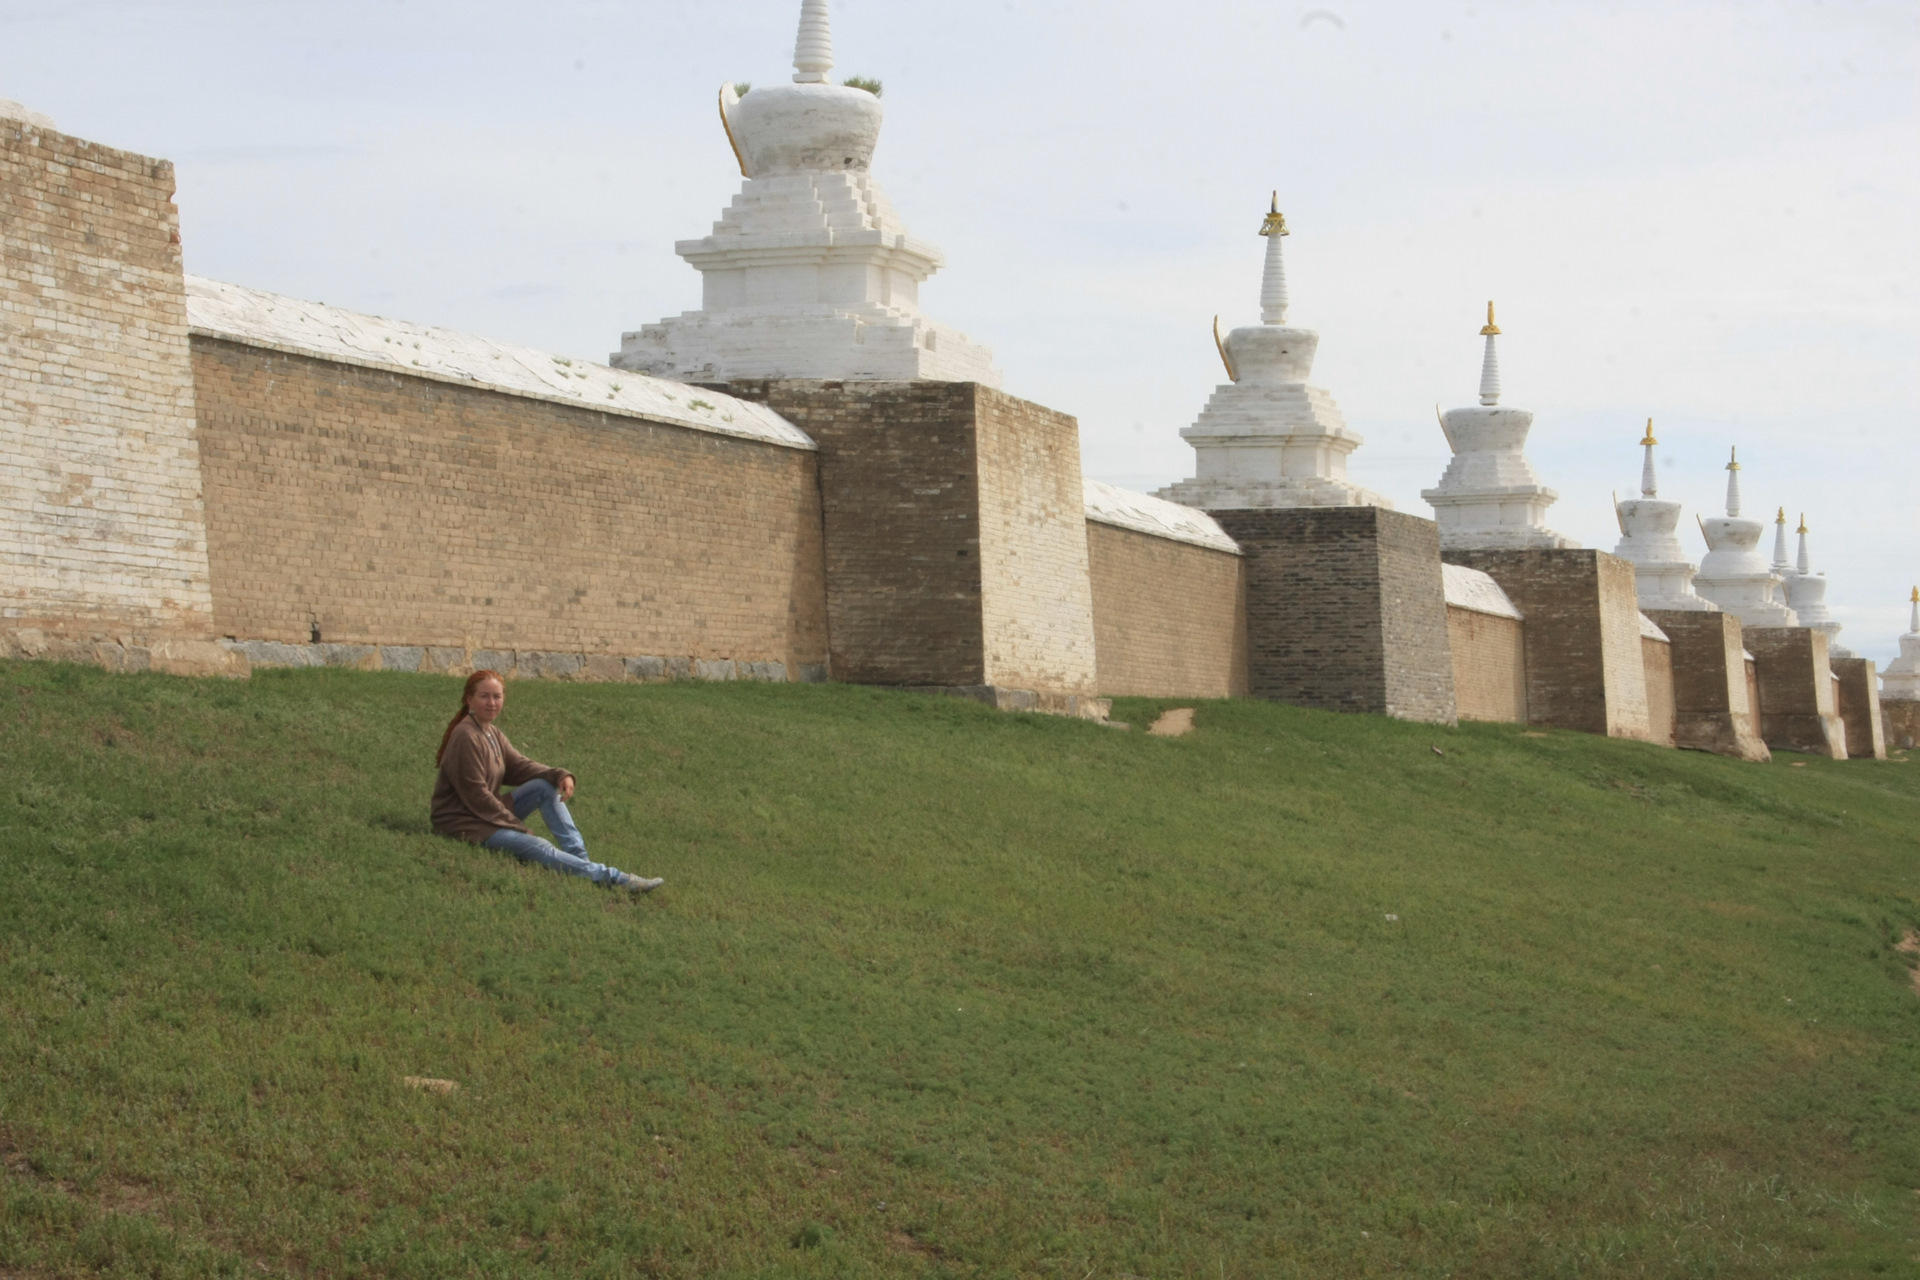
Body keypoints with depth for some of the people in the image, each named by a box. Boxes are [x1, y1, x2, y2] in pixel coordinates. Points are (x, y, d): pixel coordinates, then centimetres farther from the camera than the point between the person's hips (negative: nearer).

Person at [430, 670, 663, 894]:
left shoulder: (492, 733, 10)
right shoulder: (465, 737, -18)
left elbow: (518, 766, 7)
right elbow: (475, 794, -19)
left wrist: (559, 775, -12)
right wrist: (515, 824, -15)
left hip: (489, 812, 9)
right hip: (464, 824, -9)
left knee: (546, 786, -2)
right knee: (538, 848, -24)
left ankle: (579, 857, -10)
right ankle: (612, 879, -32)